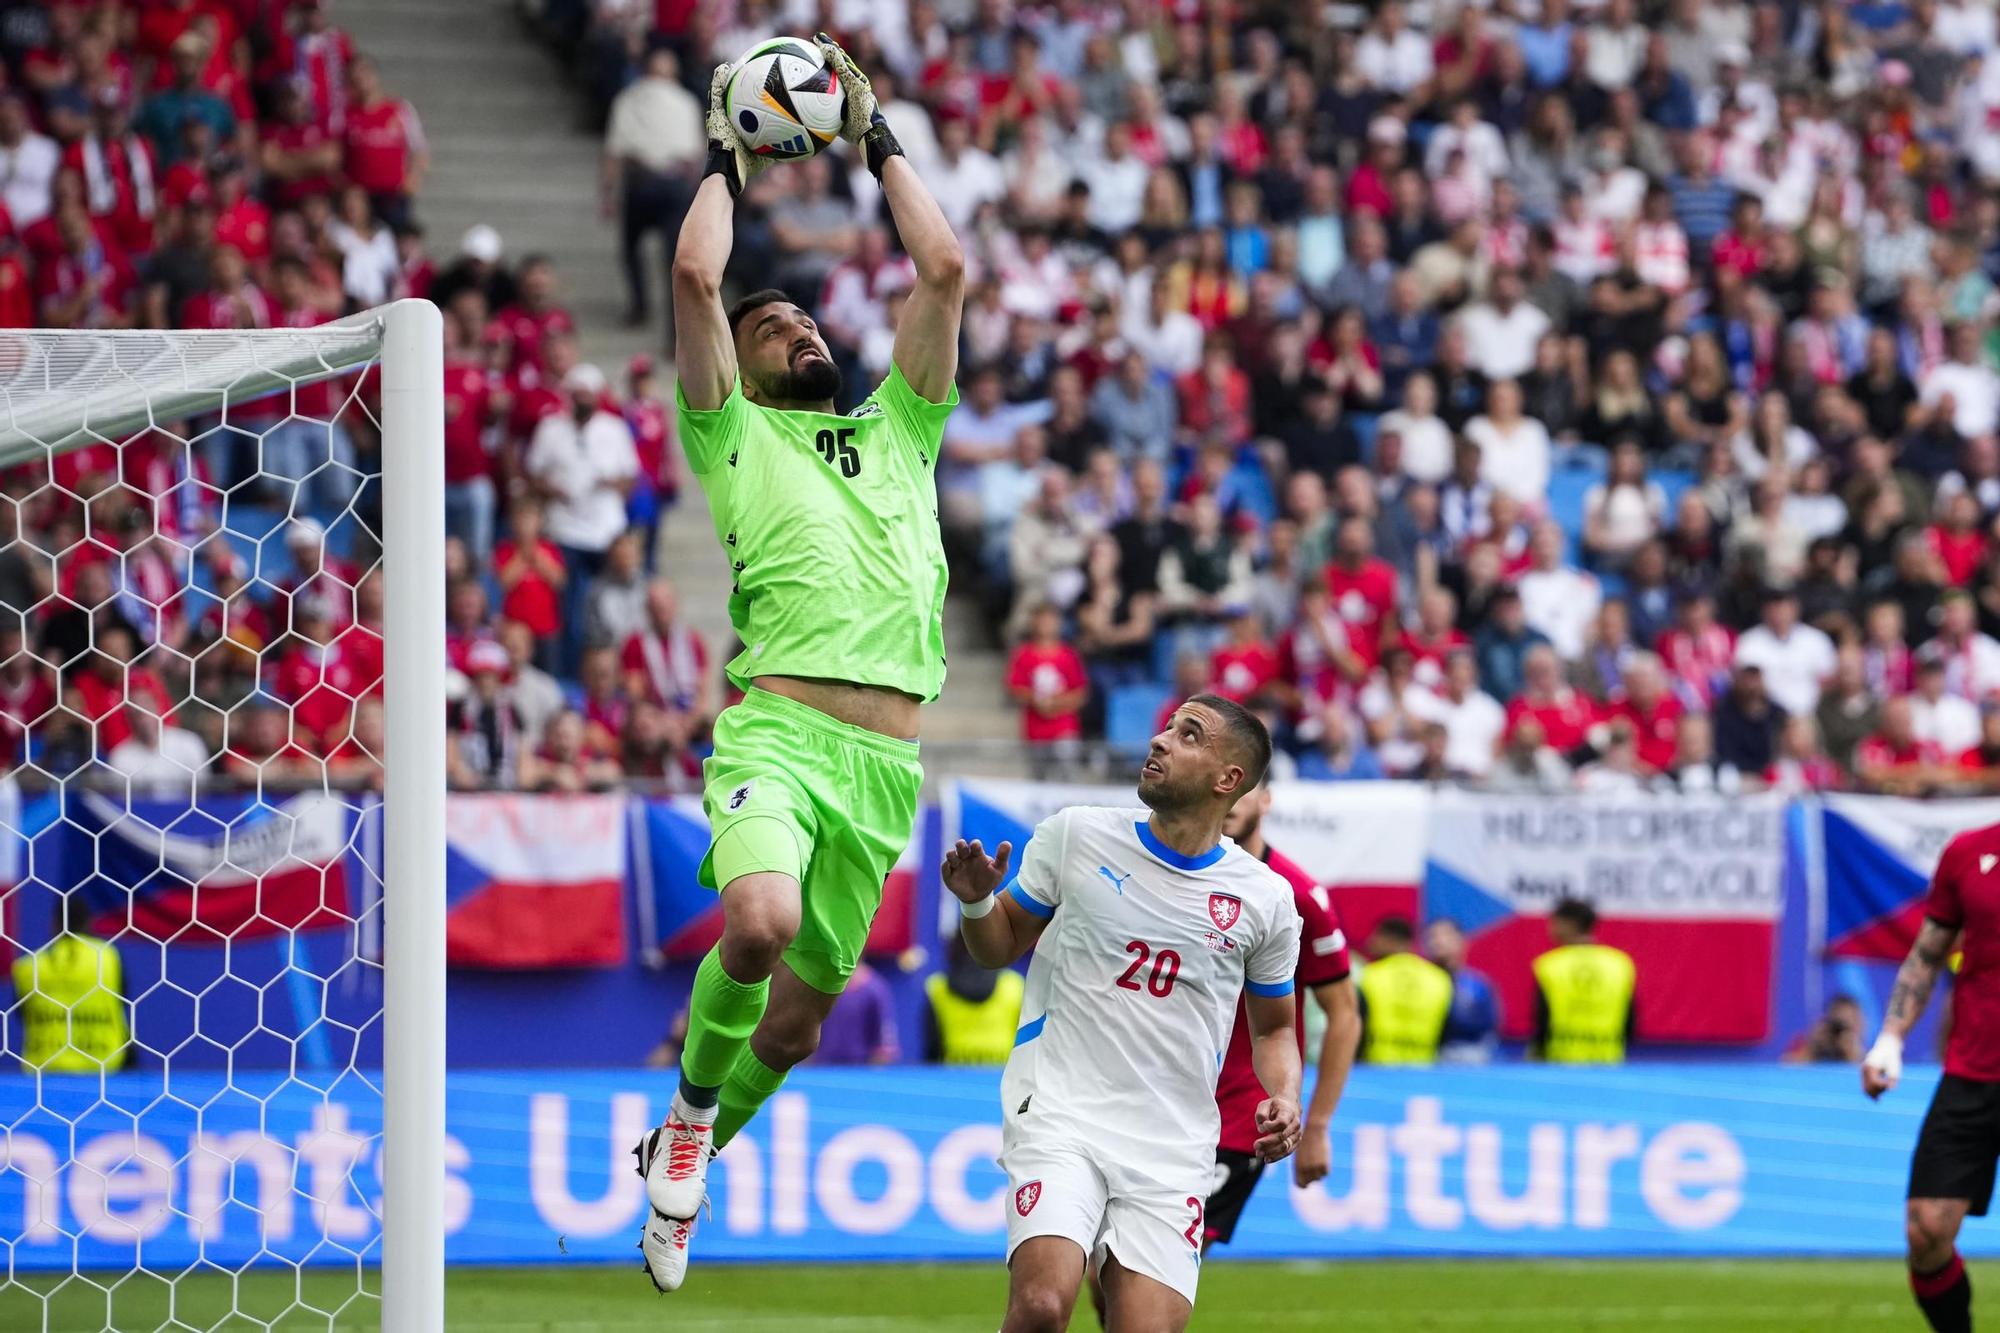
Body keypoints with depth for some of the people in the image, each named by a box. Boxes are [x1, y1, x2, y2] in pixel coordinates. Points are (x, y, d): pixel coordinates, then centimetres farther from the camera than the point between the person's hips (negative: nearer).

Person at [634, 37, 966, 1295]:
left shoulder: (899, 430, 24)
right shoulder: (737, 436, 13)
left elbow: (947, 270, 17)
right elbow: (696, 277, 1)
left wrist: (881, 143, 24)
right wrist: (727, 164, 17)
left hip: (887, 760, 4)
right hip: (779, 729, -4)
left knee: (803, 1011, 9)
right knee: (759, 922, -31)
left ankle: (687, 1158, 33)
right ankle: (691, 1108, -4)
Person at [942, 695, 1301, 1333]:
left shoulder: (1266, 897, 6)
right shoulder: (1076, 835, 3)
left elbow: (1274, 1026, 20)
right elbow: (1001, 946, 15)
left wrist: (1284, 1100, 1)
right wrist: (976, 901, -6)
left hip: (1172, 1149, 2)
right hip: (1059, 1113, -2)